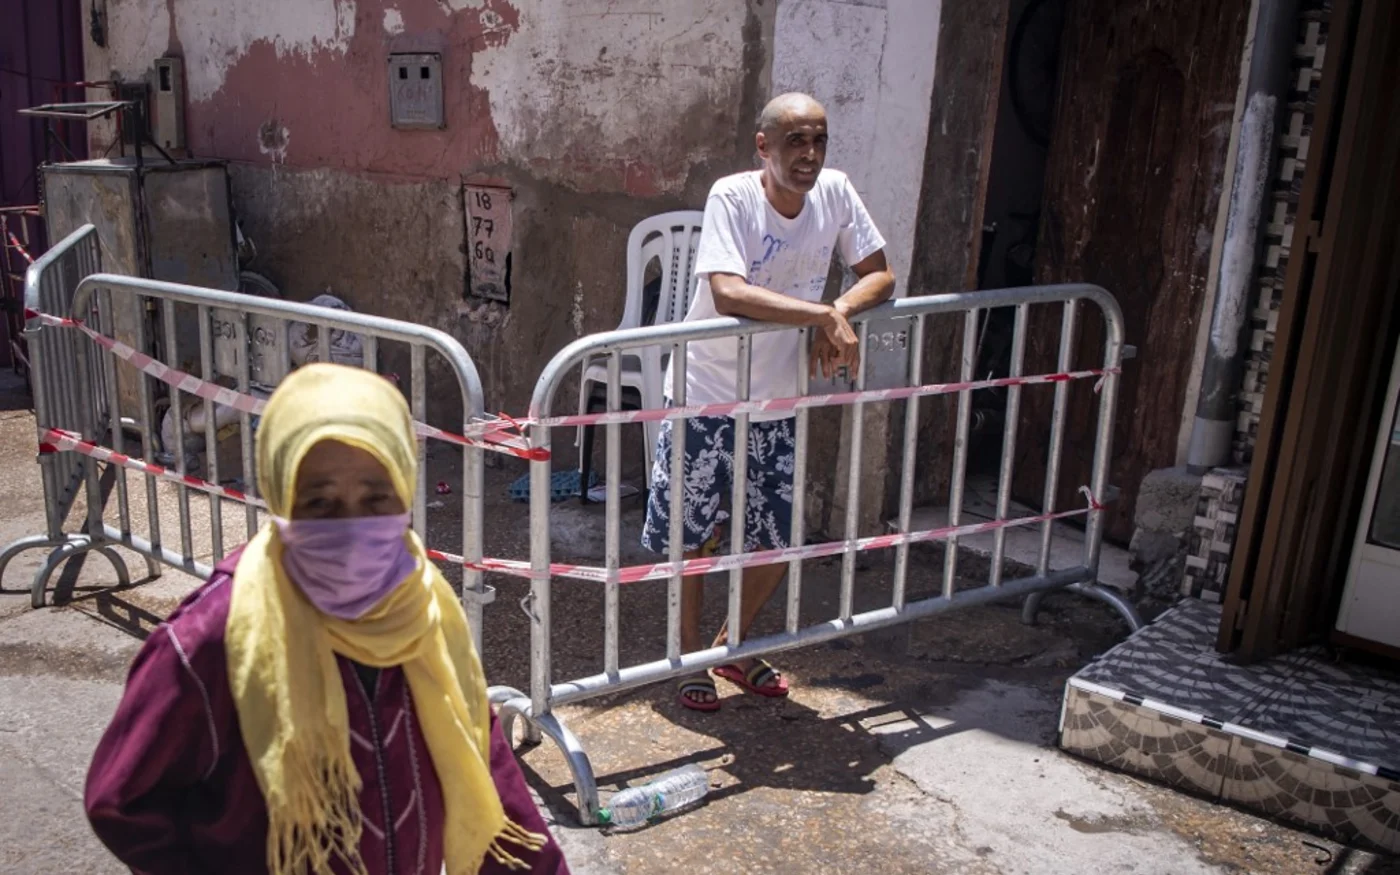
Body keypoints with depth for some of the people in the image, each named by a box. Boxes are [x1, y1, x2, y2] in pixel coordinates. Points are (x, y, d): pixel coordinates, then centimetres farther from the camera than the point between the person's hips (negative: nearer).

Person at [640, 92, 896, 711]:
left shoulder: (835, 192, -4)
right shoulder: (733, 196, -20)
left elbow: (880, 275, 1)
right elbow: (727, 293, -33)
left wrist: (841, 311, -19)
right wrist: (824, 316, -34)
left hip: (776, 404, 5)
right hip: (706, 400, -5)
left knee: (777, 542, 12)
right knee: (689, 537, 7)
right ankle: (689, 660, 30)